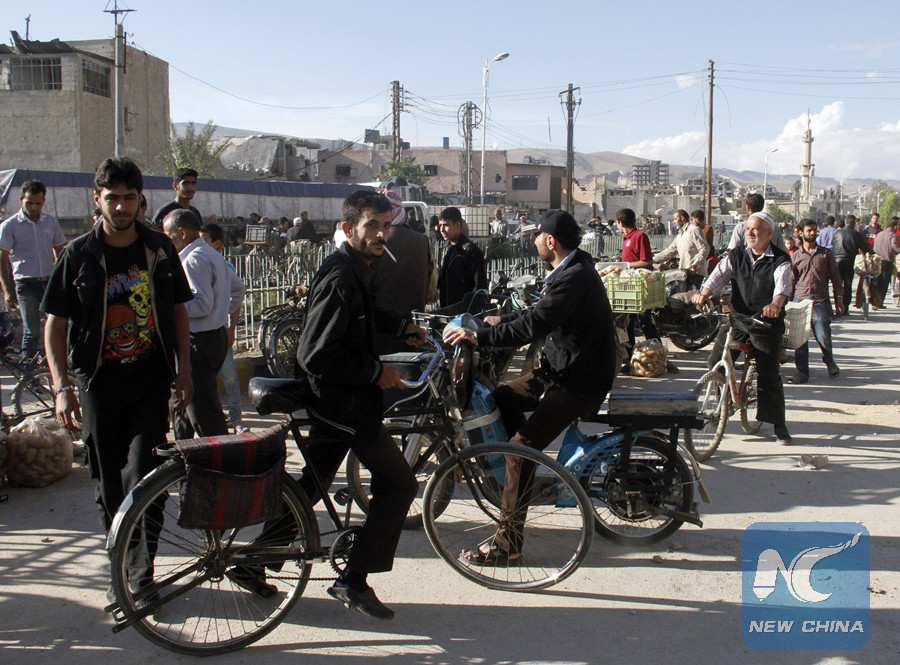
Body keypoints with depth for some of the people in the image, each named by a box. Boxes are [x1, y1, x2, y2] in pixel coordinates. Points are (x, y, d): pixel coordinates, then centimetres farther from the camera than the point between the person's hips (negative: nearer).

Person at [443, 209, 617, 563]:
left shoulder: (575, 278, -23)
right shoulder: (569, 270, 10)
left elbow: (535, 325, -33)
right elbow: (540, 311, 24)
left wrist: (480, 336, -30)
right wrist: (502, 319, 26)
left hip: (581, 383, -11)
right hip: (562, 369, 11)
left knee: (521, 448, -17)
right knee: (502, 398, 15)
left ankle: (507, 542, -10)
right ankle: (530, 477, 26)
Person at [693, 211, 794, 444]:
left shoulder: (780, 260, -4)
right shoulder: (736, 255, 7)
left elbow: (782, 286, -22)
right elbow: (719, 275, -6)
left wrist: (776, 304, -44)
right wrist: (704, 293, -27)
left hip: (766, 323, -3)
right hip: (736, 318, 4)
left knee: (769, 374, -4)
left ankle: (779, 425, 11)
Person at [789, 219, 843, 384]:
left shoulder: (826, 253, 8)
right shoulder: (795, 256, 10)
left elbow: (835, 277, 10)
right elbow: (791, 280, 14)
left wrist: (838, 299, 4)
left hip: (820, 302, -1)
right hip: (800, 301, 1)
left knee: (823, 336, -8)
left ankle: (829, 361, 23)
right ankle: (802, 371, 5)